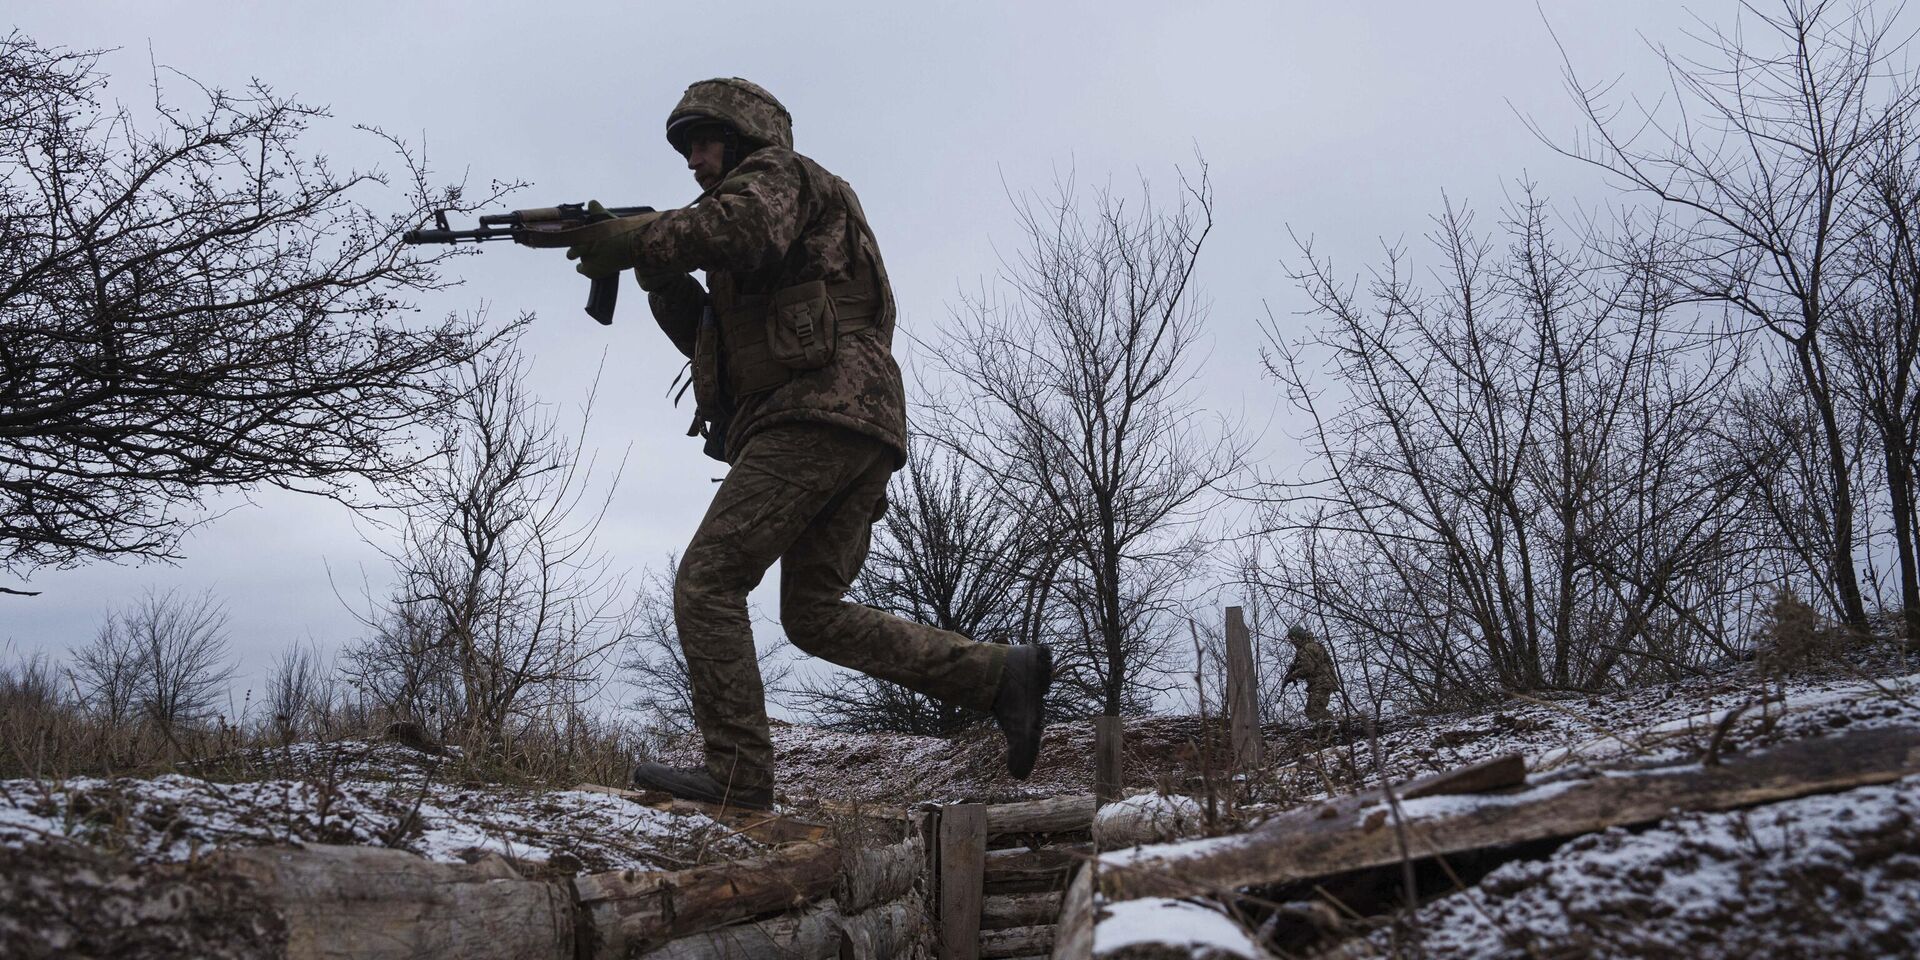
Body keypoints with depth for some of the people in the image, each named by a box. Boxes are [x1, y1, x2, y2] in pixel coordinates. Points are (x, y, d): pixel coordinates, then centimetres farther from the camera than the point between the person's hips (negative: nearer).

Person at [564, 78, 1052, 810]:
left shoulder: (775, 171, 6)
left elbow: (736, 227, -19)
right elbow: (711, 343, 26)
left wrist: (628, 241, -9)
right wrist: (662, 276, 12)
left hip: (820, 412, -10)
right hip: (855, 433, 10)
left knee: (707, 582, -10)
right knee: (815, 617, 9)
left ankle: (737, 773, -14)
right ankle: (1001, 675, 4)